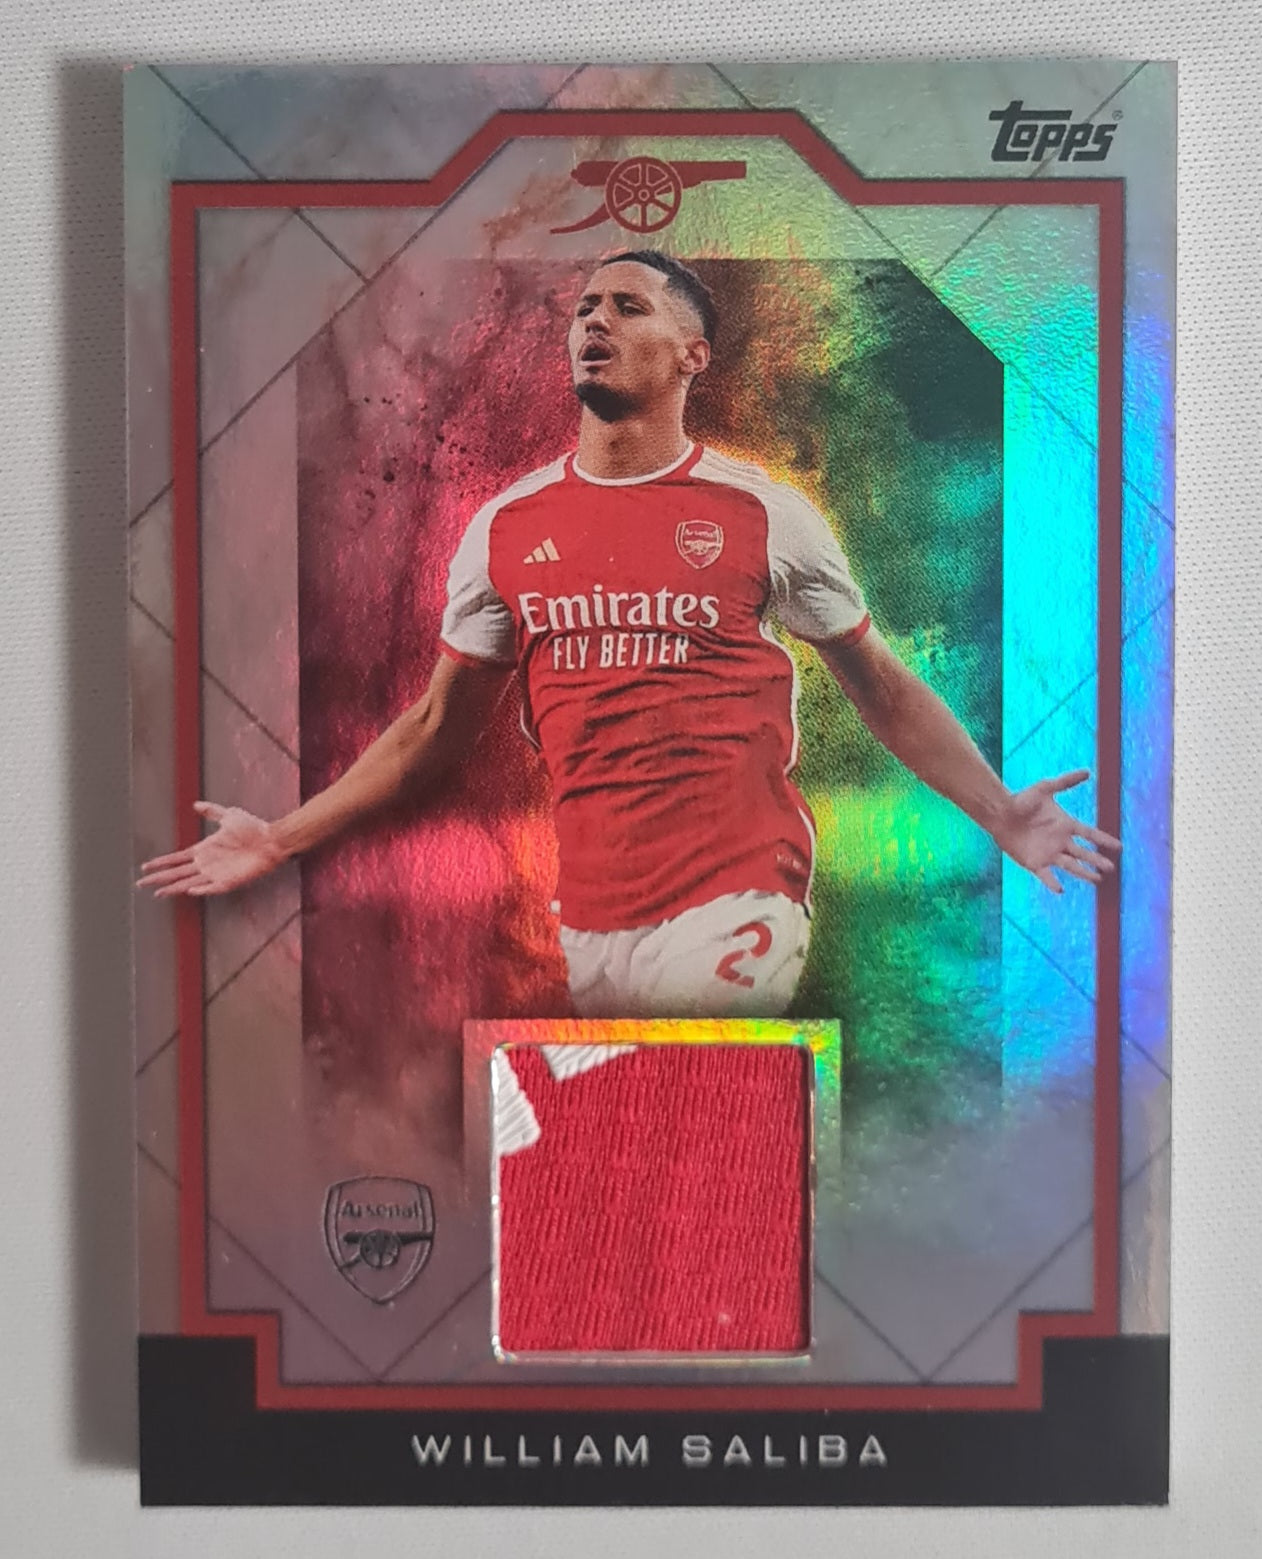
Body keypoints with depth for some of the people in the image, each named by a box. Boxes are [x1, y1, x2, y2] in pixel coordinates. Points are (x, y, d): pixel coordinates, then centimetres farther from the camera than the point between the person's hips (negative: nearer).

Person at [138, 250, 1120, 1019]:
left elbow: (882, 686, 3)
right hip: (587, 924, 4)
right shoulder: (506, 527, 5)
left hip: (733, 911, -3)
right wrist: (281, 841, 8)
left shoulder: (763, 513, -2)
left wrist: (1001, 812, -7)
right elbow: (437, 725, 10)